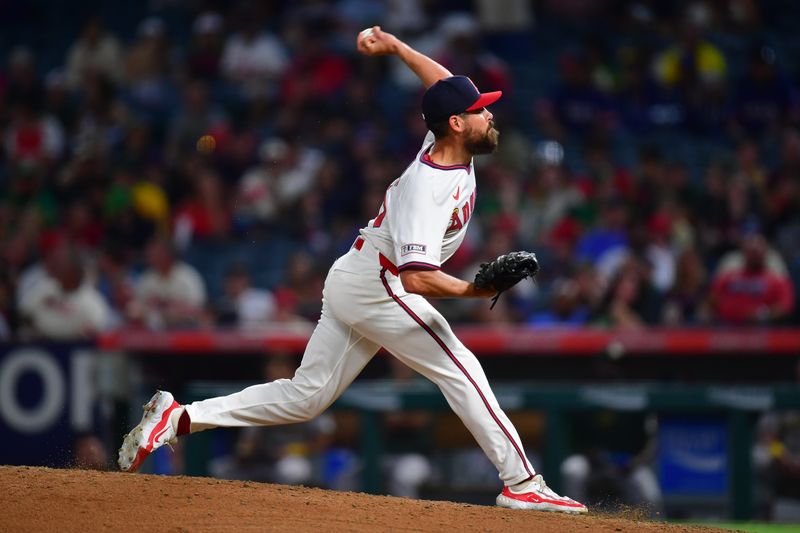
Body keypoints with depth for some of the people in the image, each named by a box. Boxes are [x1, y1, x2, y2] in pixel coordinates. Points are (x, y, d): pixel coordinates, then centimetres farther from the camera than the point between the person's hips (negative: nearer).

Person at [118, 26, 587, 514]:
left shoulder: (447, 146, 1)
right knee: (459, 369, -8)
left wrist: (394, 46, 20)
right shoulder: (427, 188, -27)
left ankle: (179, 417, 5)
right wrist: (471, 290, -48)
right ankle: (521, 483, -6)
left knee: (305, 397, 7)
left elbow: (444, 81, 22)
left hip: (352, 284, 9)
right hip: (374, 287, -9)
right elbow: (416, 278, -36)